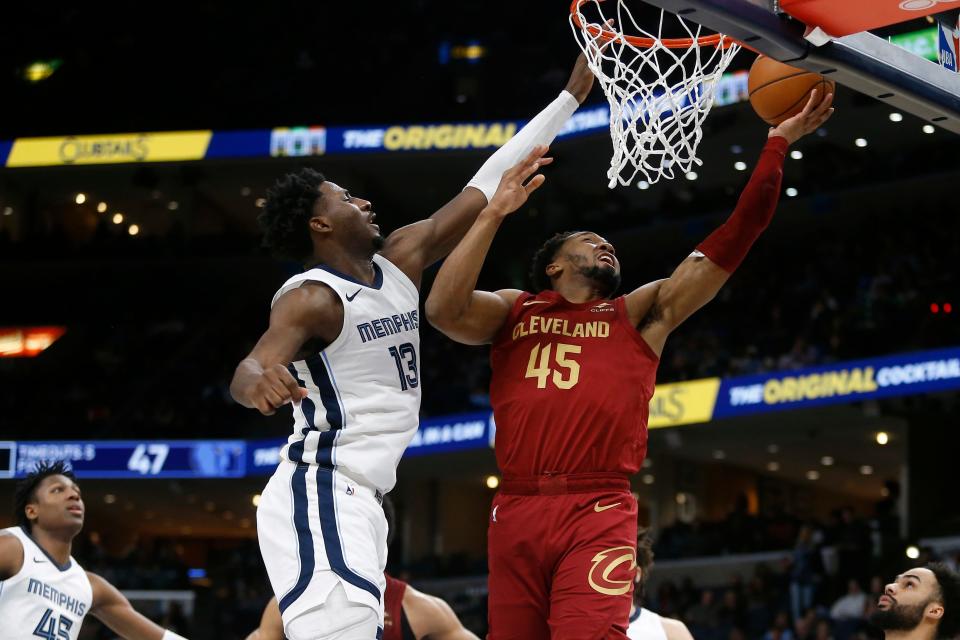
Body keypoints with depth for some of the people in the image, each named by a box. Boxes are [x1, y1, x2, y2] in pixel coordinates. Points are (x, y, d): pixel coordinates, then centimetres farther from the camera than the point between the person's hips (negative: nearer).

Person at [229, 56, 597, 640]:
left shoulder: (401, 259, 12)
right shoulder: (311, 298, -11)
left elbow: (484, 188, 15)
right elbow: (251, 368, -28)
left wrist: (572, 95, 16)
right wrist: (259, 382, -54)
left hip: (360, 504, 9)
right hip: (319, 498, -9)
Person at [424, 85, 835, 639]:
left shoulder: (642, 313, 18)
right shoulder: (513, 310, 19)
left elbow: (729, 243, 12)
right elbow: (443, 310, -2)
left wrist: (777, 146, 7)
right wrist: (495, 213, -1)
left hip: (599, 514, -1)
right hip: (516, 511, 2)